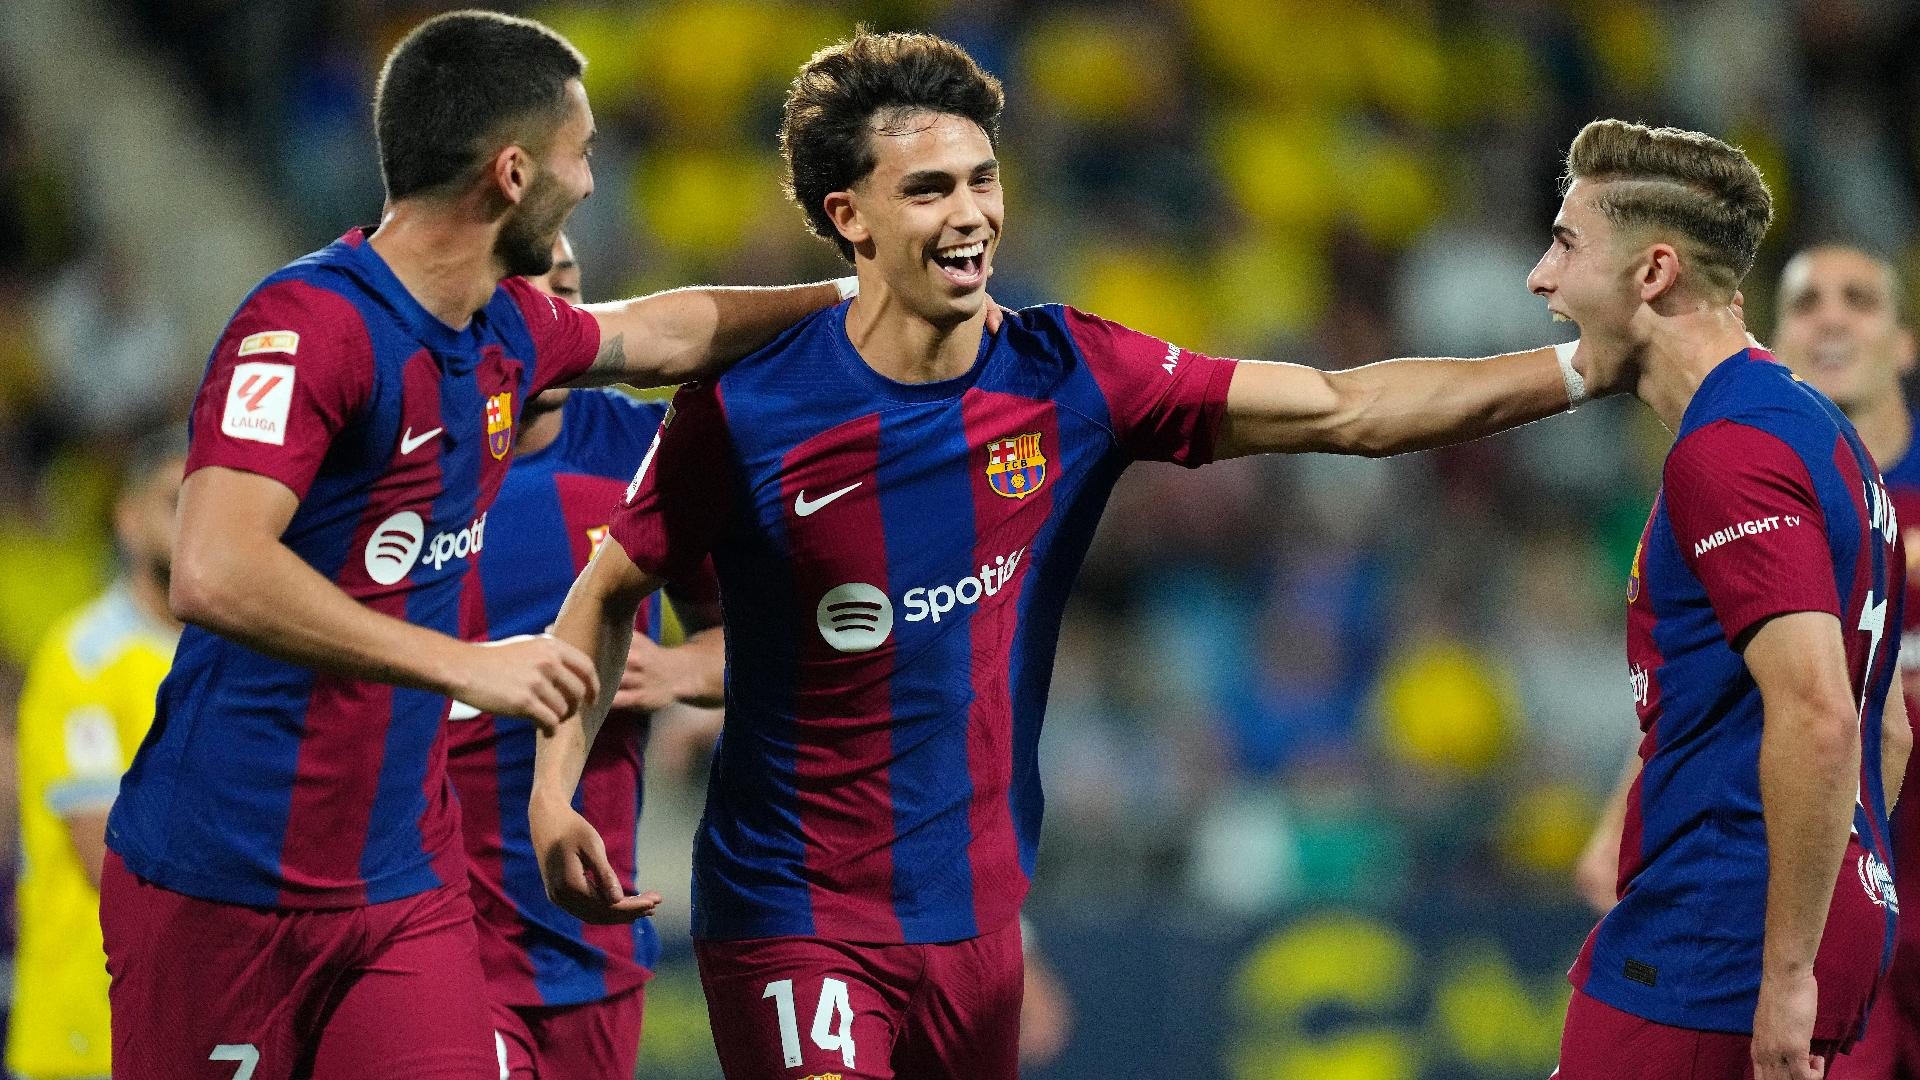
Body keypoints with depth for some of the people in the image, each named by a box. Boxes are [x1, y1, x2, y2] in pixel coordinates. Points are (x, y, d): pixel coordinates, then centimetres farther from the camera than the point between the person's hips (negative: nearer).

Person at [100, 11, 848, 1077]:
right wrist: (465, 664, -30)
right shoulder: (309, 327, -19)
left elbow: (664, 332, 33)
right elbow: (214, 575, -32)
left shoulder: (509, 330, 9)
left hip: (409, 884, 7)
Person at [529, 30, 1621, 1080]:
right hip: (796, 919, -4)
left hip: (981, 915, 4)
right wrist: (552, 795, -10)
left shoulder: (1068, 376, -2)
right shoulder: (744, 412, -10)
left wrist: (1581, 365, -6)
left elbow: (1345, 411, 1)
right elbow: (609, 594, 3)